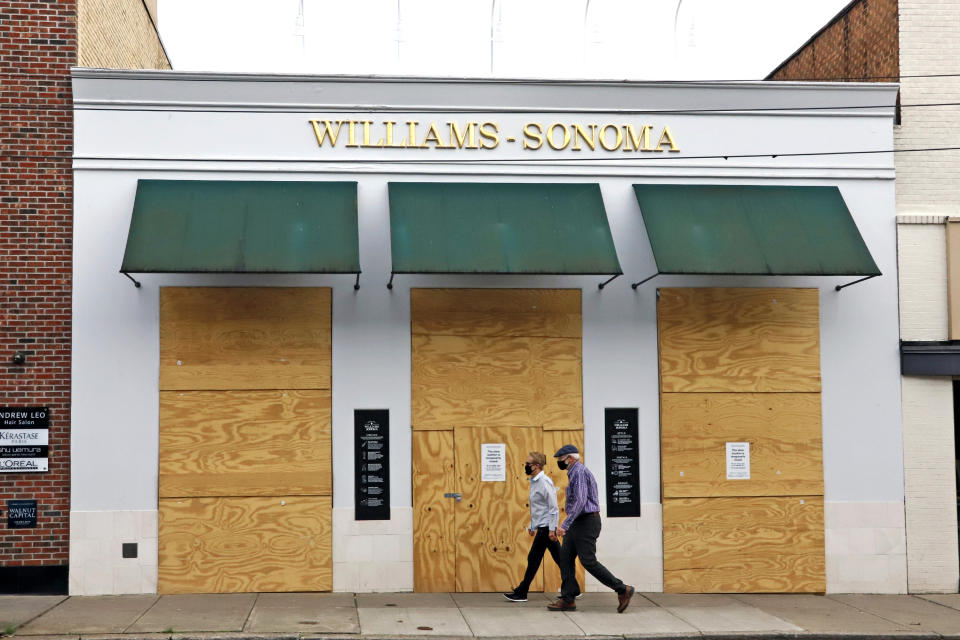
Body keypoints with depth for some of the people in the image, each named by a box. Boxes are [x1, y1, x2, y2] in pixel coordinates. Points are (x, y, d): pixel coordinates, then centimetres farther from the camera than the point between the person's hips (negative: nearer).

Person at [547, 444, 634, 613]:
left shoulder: (579, 472, -15)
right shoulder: (576, 473, 18)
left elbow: (580, 501, -25)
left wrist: (565, 525, -28)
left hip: (586, 523, -10)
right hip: (578, 524, 10)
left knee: (589, 562, -11)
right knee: (565, 558, 6)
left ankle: (622, 590, -4)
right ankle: (568, 599, 6)